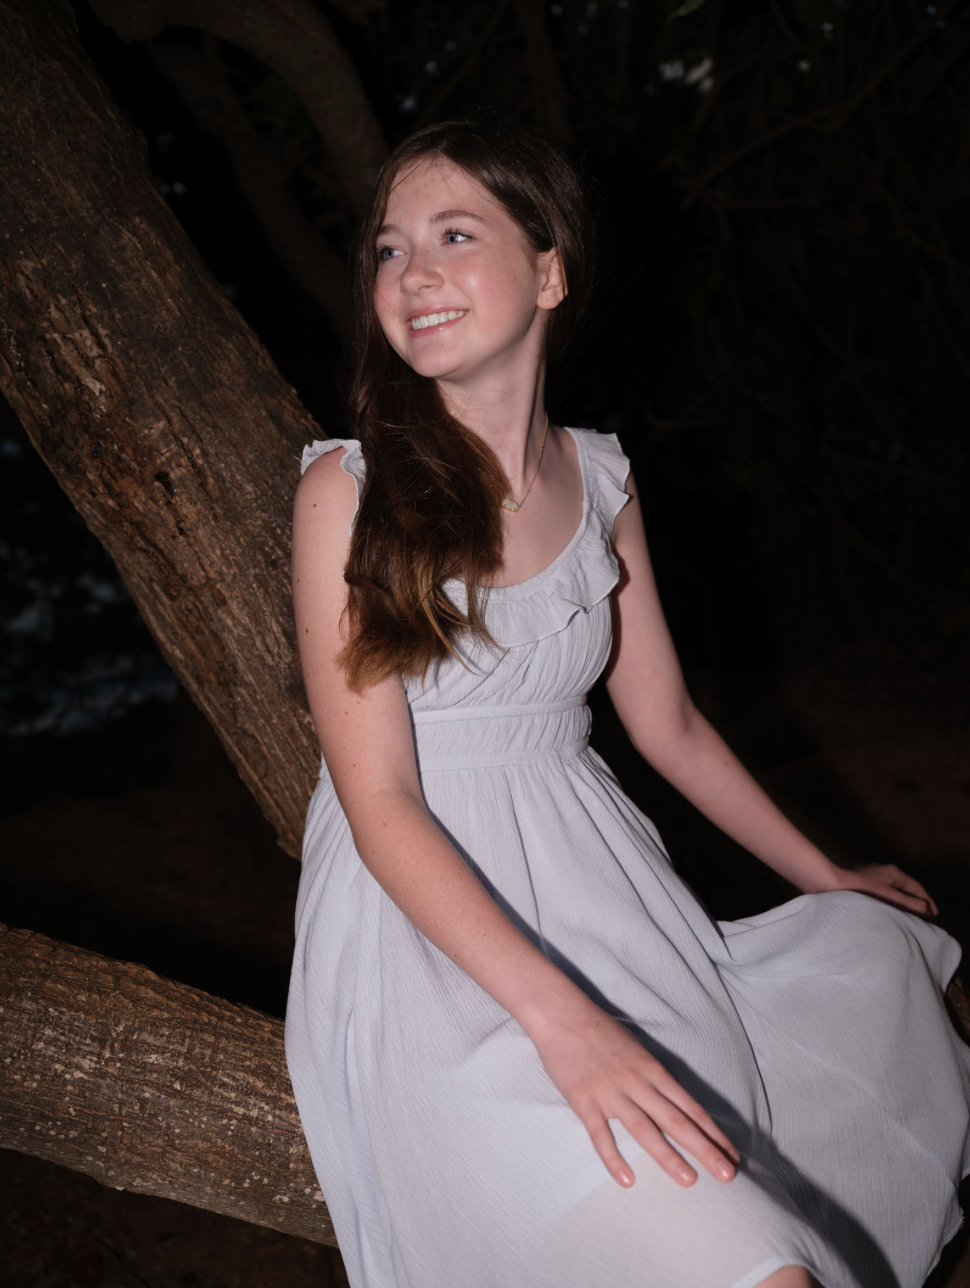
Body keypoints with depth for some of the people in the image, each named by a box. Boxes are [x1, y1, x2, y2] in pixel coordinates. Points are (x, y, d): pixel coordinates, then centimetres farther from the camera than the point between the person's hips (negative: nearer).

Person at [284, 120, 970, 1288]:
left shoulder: (599, 481, 6)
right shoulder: (348, 490, -10)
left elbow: (667, 724, 17)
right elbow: (381, 806, -15)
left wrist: (827, 879, 24)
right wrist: (558, 1016, -26)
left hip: (599, 901, 7)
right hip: (432, 935, -7)